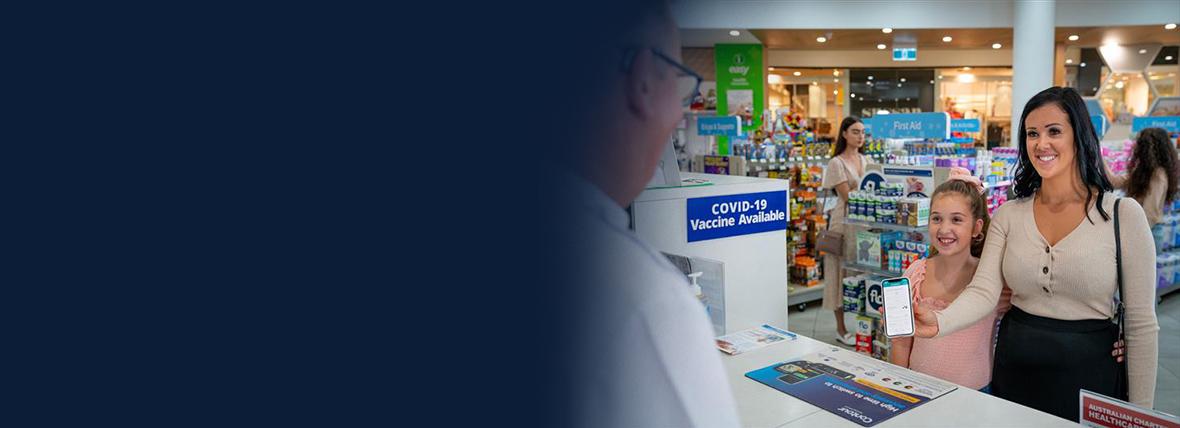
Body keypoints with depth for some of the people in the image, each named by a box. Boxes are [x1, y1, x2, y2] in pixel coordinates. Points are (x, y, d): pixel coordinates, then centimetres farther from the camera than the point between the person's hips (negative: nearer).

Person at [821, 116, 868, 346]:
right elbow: (848, 197, -13)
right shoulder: (837, 163, -7)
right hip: (844, 221, -6)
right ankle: (841, 329, 9)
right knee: (843, 273, 0)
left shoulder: (865, 161, 14)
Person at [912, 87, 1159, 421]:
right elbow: (984, 291, -11)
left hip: (1088, 369, -2)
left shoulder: (1122, 214, -8)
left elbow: (1141, 323, -6)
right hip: (1015, 367, 3)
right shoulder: (1009, 215, 0)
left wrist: (1140, 413, -4)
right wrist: (939, 322, -32)